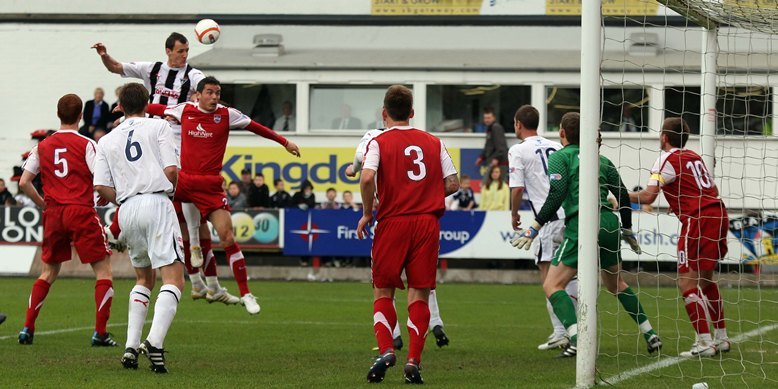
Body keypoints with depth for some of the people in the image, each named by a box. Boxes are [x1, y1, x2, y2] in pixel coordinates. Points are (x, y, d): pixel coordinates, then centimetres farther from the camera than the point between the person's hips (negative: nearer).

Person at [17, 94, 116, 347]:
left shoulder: (42, 147, 8)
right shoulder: (86, 145, -4)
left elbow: (24, 183, 6)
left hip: (54, 213, 5)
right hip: (82, 212, -4)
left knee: (48, 273, 18)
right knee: (103, 271, 2)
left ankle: (28, 328, 10)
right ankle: (100, 332, -7)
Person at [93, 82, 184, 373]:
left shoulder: (107, 140, 16)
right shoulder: (158, 126, 6)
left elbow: (101, 187, 6)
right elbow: (171, 170, -4)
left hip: (126, 209, 5)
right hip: (157, 204, -5)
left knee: (144, 279, 22)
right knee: (173, 279, -8)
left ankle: (131, 346, 12)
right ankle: (155, 342, -28)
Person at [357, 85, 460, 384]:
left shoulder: (379, 143, 0)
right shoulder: (433, 143, 11)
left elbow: (367, 178, -16)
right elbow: (452, 183, 8)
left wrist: (367, 213, -3)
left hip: (392, 223, -2)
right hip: (428, 223, 2)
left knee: (383, 292, 9)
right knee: (419, 294, 5)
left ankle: (385, 350, -11)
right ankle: (413, 361, -5)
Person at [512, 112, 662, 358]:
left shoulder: (560, 157, 2)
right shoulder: (601, 160, 19)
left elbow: (556, 195, -12)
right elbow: (623, 196, 19)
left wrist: (535, 227, -10)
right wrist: (627, 230, 30)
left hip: (581, 225, -6)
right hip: (610, 224, 6)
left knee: (552, 286, -5)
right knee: (616, 283, 27)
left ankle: (577, 340, -25)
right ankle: (650, 336, 25)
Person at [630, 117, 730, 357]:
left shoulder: (667, 160, -4)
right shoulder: (695, 157, 18)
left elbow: (649, 195, -13)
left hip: (698, 221, -8)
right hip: (718, 214, 8)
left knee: (686, 282, -6)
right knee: (705, 278, 21)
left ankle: (704, 342, -14)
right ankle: (721, 338, 24)